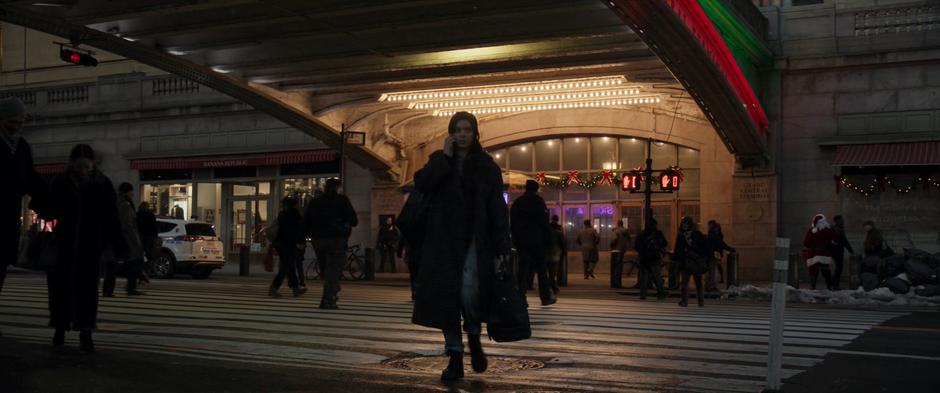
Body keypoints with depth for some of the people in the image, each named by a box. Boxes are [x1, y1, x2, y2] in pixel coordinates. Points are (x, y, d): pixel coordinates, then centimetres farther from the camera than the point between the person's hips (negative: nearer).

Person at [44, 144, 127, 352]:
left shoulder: (103, 184, -1)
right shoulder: (60, 183, -1)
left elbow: (111, 218, 0)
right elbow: (50, 211, 7)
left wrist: (119, 245, -3)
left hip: (90, 246, -1)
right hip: (64, 245, 1)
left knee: (87, 288, -1)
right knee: (61, 286, 6)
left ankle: (85, 333, 2)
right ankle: (60, 328, 22)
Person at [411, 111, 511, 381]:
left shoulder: (487, 166, 4)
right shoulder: (439, 160, 9)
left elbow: (497, 208, -1)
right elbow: (421, 185, -10)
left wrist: (502, 248, -9)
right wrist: (445, 157, -12)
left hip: (475, 240, -2)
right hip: (444, 240, 2)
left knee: (469, 293, -17)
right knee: (447, 296, -1)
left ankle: (474, 338, 12)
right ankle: (455, 358, 7)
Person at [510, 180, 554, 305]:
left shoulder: (516, 202, 13)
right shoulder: (538, 201, -3)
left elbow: (512, 224, 14)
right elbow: (544, 222, -8)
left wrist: (515, 238, 16)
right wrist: (547, 237, -4)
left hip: (520, 241, 4)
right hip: (536, 240, -4)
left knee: (523, 269, 2)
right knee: (541, 268, 5)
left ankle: (520, 298, -8)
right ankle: (546, 297, 9)